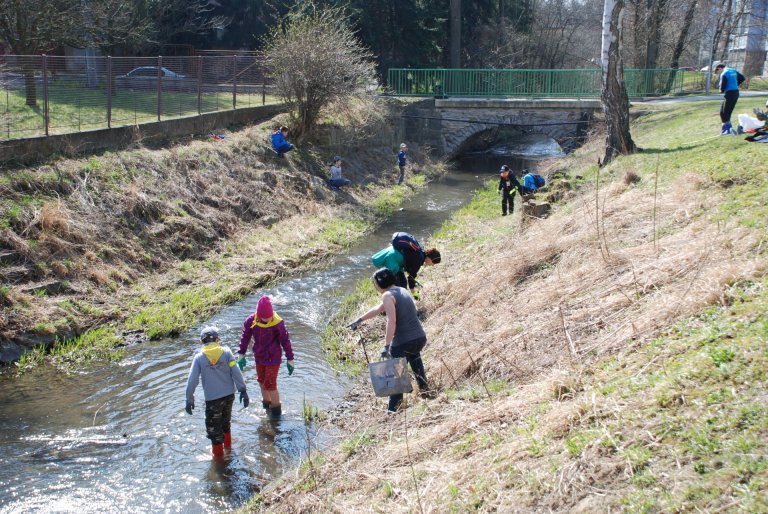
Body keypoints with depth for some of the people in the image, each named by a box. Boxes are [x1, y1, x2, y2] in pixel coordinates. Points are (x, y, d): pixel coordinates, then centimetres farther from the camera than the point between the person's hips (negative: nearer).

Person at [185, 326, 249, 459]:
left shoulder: (199, 357, -9)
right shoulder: (226, 351, -7)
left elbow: (192, 381, -9)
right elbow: (236, 372, -10)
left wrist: (189, 400, 0)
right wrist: (243, 390, -4)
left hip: (212, 398, -3)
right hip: (229, 394, 3)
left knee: (214, 426, 14)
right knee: (226, 420, 26)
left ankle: (218, 452, 23)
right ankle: (227, 444, 45)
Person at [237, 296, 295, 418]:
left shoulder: (277, 323, -23)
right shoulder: (251, 320, -14)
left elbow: (285, 340, -14)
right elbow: (245, 337, 1)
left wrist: (290, 360, -8)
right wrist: (241, 355, 5)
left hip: (273, 358, -5)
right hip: (259, 357, 5)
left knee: (270, 385, -3)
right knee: (261, 382, 18)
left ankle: (276, 409, 16)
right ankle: (266, 404, 40)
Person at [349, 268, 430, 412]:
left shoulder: (388, 295, -6)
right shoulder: (402, 291, 19)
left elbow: (391, 322, -18)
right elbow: (378, 309, 30)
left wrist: (386, 346, -19)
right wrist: (360, 320, 37)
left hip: (403, 343, -7)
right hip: (420, 338, 7)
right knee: (413, 353, 36)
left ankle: (393, 409, 8)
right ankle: (424, 389, 34)